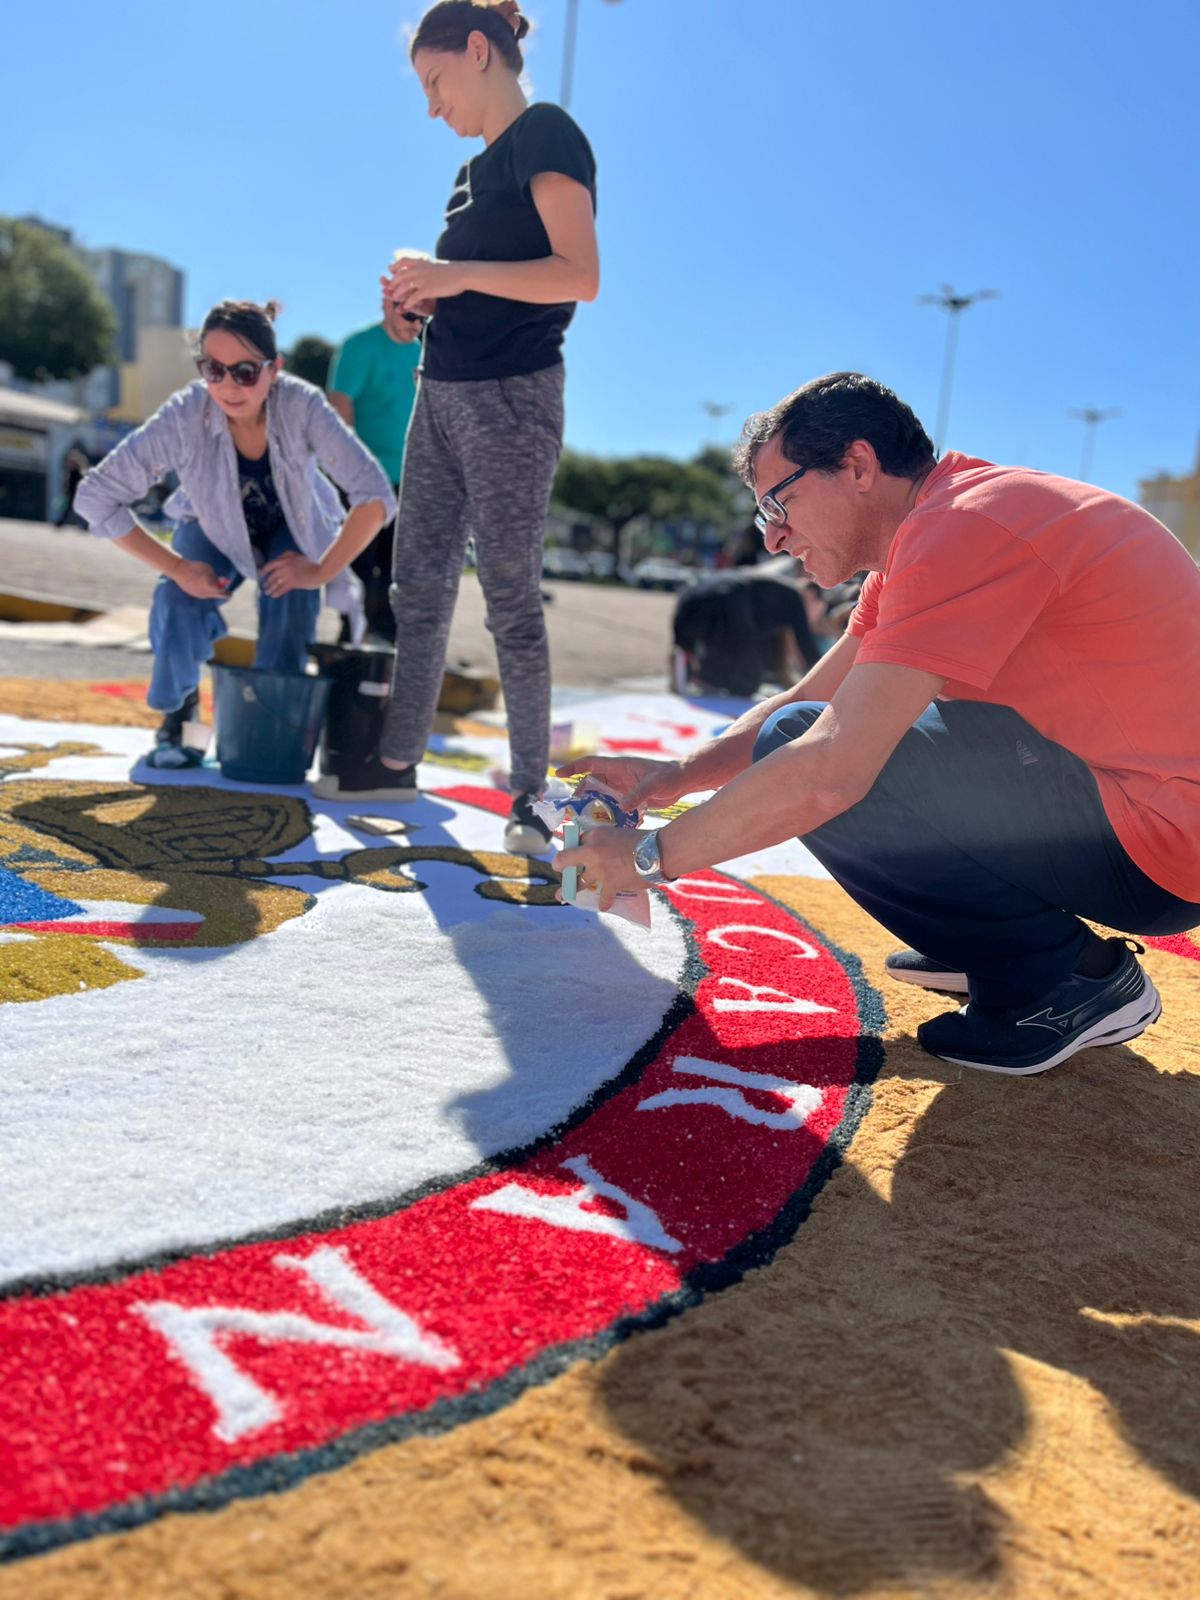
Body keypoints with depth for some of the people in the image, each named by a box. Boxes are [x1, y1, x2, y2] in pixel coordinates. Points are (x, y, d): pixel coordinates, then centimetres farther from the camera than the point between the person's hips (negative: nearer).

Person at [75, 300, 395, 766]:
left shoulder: (303, 406, -36)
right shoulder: (184, 416, -34)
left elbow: (375, 495, -33)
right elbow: (96, 498, -28)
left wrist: (323, 570, -33)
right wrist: (176, 567, -29)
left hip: (293, 527, 0)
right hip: (214, 527, 0)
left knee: (291, 600, -27)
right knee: (178, 604, -24)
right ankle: (178, 707, 9)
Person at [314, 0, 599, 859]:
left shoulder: (547, 135, -5)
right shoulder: (475, 169, 20)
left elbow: (580, 277, -18)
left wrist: (457, 274, -19)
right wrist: (424, 292, 8)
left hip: (511, 397, -9)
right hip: (443, 392, 9)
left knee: (511, 599, -8)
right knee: (418, 583, 8)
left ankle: (530, 792, 1)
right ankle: (398, 761, 17)